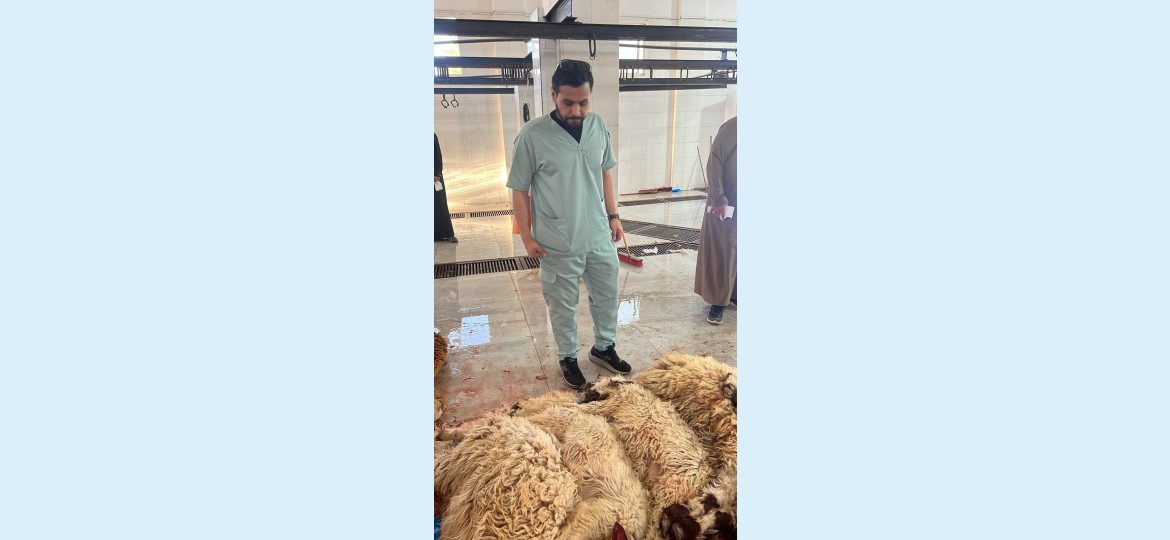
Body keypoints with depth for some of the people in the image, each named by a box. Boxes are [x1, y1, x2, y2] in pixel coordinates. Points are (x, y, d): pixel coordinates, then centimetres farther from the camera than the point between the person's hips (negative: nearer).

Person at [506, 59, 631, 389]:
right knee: (563, 306, 12)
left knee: (607, 296, 18)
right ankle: (568, 358, 35)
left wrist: (613, 215, 10)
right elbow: (519, 190, -9)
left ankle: (604, 348, 41)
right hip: (558, 244, -4)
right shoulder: (532, 135, -16)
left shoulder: (598, 126, -1)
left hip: (600, 236, 5)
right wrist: (526, 236, -8)